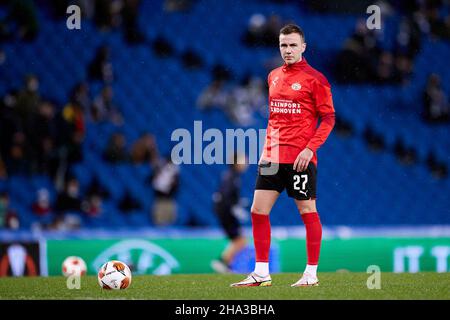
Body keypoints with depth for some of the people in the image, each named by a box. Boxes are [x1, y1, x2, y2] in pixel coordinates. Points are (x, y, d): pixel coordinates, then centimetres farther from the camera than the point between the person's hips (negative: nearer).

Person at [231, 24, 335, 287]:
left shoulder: (314, 78, -5)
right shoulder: (274, 77, 14)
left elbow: (328, 118, -7)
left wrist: (310, 148, -16)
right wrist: (267, 149, 16)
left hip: (300, 158, -6)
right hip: (273, 157, 6)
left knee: (308, 211, 0)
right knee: (258, 211, 1)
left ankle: (312, 273, 7)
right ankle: (261, 273, 7)